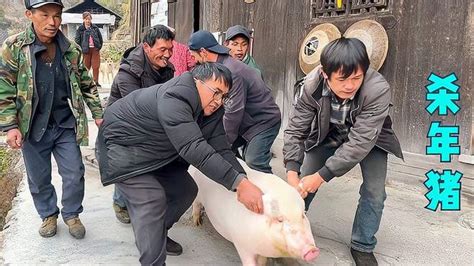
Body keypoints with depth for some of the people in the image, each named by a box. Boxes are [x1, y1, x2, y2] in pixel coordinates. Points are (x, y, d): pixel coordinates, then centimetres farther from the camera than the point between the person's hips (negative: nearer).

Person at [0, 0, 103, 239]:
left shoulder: (71, 50, -2)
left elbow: (87, 85, 8)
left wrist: (98, 114, 4)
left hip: (66, 126, 2)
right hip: (33, 129, -1)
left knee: (74, 175, 6)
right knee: (39, 179, 13)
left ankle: (71, 214, 30)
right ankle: (48, 215, 36)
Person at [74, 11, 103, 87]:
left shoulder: (95, 28, 6)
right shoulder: (80, 29, -1)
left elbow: (100, 38, 14)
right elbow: (77, 40, 0)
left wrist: (99, 47, 6)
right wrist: (81, 49, -5)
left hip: (95, 49, 2)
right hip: (86, 50, -2)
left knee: (96, 66, 2)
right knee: (86, 66, 3)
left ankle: (96, 81, 11)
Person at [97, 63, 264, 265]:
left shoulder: (211, 110, -8)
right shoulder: (173, 98, -35)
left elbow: (221, 149, -14)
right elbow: (194, 149, -44)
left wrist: (245, 183, -29)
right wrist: (239, 183, -47)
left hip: (156, 154, 9)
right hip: (123, 147, -9)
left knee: (186, 190, 8)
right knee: (152, 199, -23)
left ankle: (156, 235, 29)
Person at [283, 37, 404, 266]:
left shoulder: (378, 89, -38)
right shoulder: (313, 85, -31)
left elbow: (360, 142, -39)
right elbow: (295, 130, -24)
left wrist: (322, 176, -40)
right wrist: (292, 174, -35)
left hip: (368, 139, -1)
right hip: (328, 136, 2)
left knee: (374, 191, -12)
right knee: (304, 183, -2)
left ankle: (362, 246, 10)